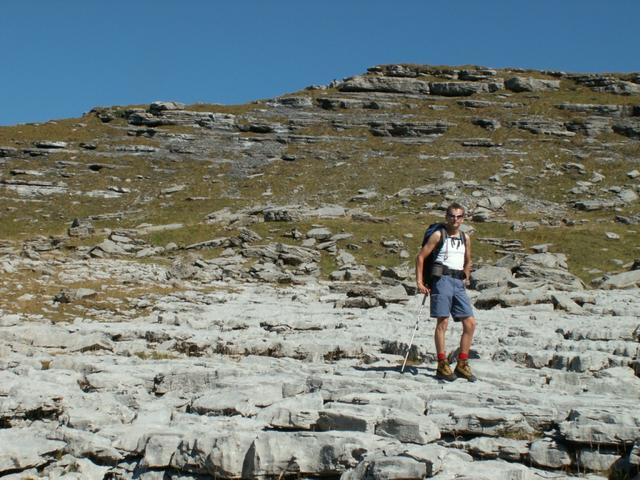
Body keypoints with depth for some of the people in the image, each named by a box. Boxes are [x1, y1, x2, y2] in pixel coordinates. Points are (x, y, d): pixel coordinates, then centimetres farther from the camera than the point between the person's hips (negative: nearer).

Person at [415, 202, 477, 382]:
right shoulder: (438, 235, 1)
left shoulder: (466, 238, 16)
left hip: (458, 283, 6)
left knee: (470, 323, 1)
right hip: (442, 280, -6)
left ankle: (462, 365, 9)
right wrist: (419, 282, -6)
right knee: (443, 322, -9)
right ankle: (442, 366, -5)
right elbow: (421, 257, 0)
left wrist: (466, 279, 18)